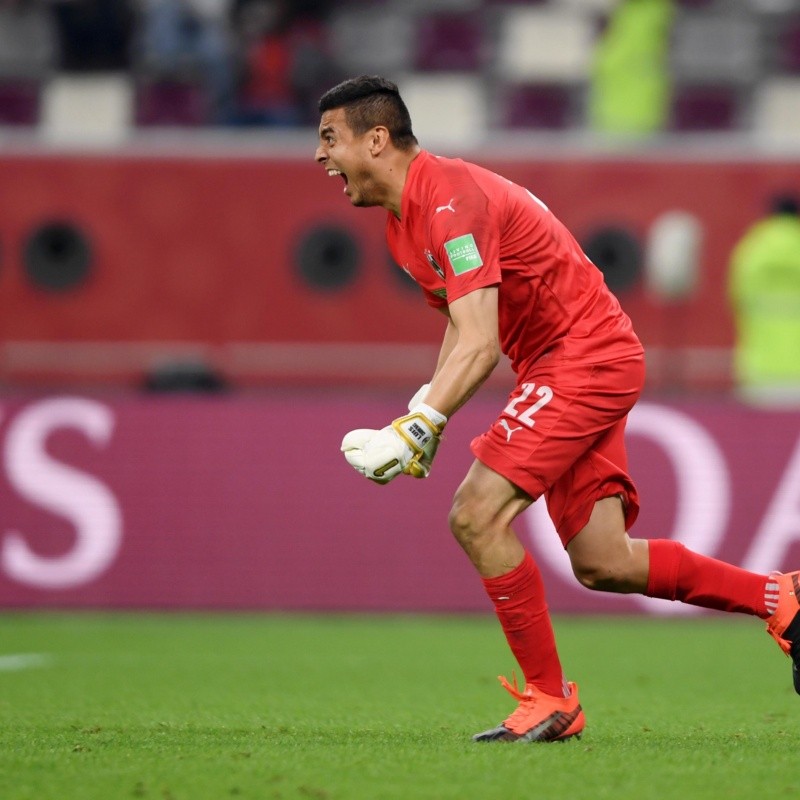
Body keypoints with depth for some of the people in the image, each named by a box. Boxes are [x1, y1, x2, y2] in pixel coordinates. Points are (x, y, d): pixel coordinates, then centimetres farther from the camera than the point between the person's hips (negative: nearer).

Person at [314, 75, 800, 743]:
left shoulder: (452, 199, -20)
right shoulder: (404, 217, 11)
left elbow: (479, 347, -28)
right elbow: (462, 331, 20)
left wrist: (416, 429, -34)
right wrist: (419, 420, 7)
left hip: (586, 356, -10)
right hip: (588, 363, 10)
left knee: (477, 516, -18)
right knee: (603, 565, 7)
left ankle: (549, 700, -9)